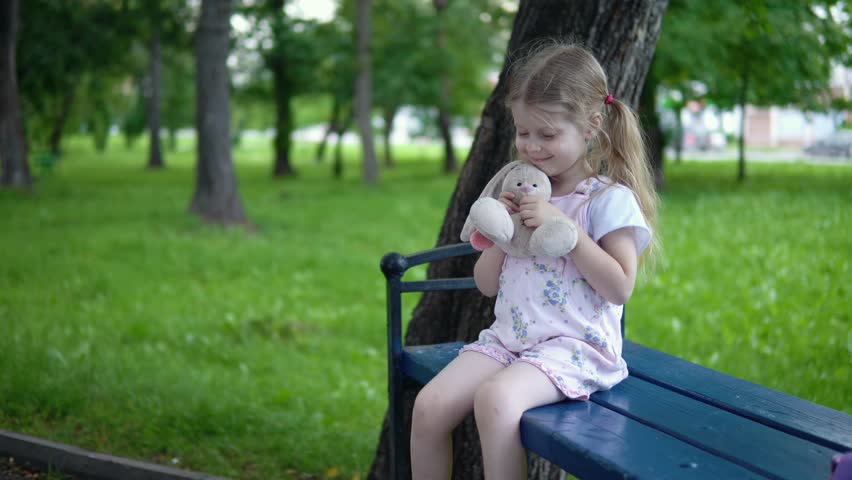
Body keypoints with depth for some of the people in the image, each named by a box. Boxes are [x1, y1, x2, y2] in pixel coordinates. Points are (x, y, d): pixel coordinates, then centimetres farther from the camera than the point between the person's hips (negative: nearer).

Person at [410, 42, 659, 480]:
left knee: (495, 398, -34)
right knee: (429, 406, -15)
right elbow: (487, 284, 16)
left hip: (574, 345, -6)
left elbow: (619, 287, -14)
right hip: (508, 339, 6)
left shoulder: (610, 199, -4)